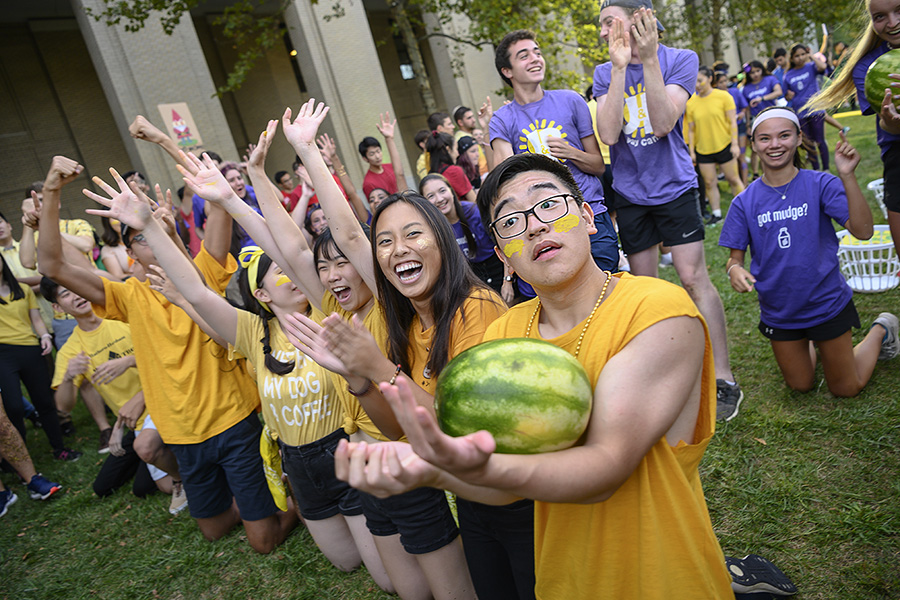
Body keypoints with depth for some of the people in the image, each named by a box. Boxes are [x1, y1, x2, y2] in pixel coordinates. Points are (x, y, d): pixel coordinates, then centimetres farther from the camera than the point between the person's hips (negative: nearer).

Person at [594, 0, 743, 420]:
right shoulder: (604, 74, 2)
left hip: (674, 187, -3)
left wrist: (649, 60, -23)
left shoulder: (680, 60, -5)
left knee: (694, 279, -8)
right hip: (630, 193, 3)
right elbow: (609, 135, -15)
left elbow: (662, 125, -20)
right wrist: (621, 66, -18)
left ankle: (723, 379, 2)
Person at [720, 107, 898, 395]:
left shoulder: (821, 185, -13)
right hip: (778, 311, 2)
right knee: (801, 386, 21)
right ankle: (810, 345, 50)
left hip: (827, 303, -2)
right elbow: (735, 257, -4)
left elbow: (863, 231, -24)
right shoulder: (745, 202, -8)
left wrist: (847, 176, -32)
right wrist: (735, 270, -28)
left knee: (846, 389, 15)